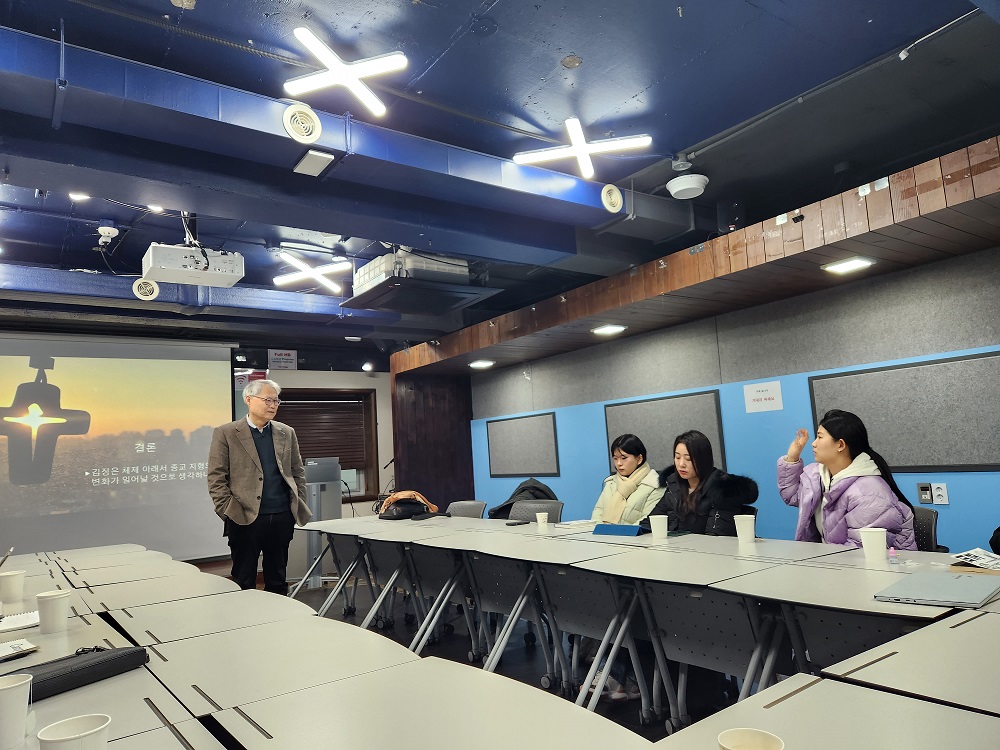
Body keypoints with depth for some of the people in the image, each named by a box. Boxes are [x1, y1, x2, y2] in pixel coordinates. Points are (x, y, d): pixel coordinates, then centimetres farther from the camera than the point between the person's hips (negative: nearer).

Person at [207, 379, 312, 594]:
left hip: (282, 518, 4)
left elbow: (298, 472, 14)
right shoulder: (226, 433, -1)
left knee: (278, 580, 13)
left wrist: (298, 505, 5)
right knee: (244, 582, 7)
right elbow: (216, 477, -4)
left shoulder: (287, 433, 10)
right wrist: (228, 511, -10)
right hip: (245, 519, -3)